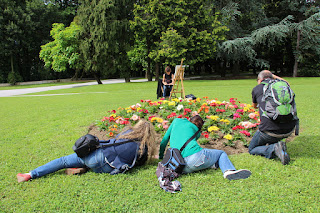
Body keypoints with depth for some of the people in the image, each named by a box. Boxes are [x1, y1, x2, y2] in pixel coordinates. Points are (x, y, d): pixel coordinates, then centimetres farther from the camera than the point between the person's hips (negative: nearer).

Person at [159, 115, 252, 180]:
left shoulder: (176, 121, 25)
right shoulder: (196, 131, 21)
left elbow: (165, 139, 27)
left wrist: (160, 156, 42)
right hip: (194, 156, -3)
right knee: (221, 153, 18)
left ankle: (211, 163, 0)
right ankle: (229, 170, -10)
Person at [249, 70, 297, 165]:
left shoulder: (257, 88, 6)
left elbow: (254, 106, 27)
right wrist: (274, 76, 45)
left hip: (270, 131, -5)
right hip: (289, 130, 5)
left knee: (251, 150, 18)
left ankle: (274, 148, -9)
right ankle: (273, 143, 20)